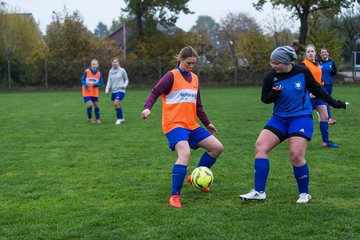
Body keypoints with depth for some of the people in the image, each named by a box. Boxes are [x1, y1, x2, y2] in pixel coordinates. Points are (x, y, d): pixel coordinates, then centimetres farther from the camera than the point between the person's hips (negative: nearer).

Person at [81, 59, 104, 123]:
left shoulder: (99, 73, 0)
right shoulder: (86, 71, -7)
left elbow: (101, 83, 1)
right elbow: (82, 80, -2)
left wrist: (95, 84, -18)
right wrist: (86, 86, -19)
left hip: (95, 93, 3)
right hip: (87, 92, -3)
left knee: (96, 105, 4)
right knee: (89, 104, -14)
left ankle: (98, 119, 20)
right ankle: (89, 118, 7)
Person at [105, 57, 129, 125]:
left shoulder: (122, 70, -3)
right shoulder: (111, 71, 9)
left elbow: (126, 80, 6)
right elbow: (109, 81, 11)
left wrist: (124, 85, -13)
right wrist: (107, 89, -2)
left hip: (120, 90, -5)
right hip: (113, 91, 5)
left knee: (116, 103, -20)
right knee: (118, 105, 9)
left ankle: (119, 118, -6)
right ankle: (121, 118, 27)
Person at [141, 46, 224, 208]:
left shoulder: (194, 78, 15)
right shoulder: (172, 76, -5)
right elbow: (154, 93, -9)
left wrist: (207, 123, 27)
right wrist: (147, 108, -26)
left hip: (191, 125, 8)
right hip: (174, 124, -8)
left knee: (217, 147, 6)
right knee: (185, 154, -29)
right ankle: (174, 196, -21)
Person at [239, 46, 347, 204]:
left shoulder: (302, 72, -8)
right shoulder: (270, 76, -5)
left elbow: (317, 90, 7)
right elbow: (265, 99, 1)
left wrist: (334, 103, 11)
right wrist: (274, 93, -20)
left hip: (301, 118, -3)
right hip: (280, 118, 3)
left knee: (296, 155, -17)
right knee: (260, 146, -13)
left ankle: (304, 194, 5)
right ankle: (259, 192, -8)